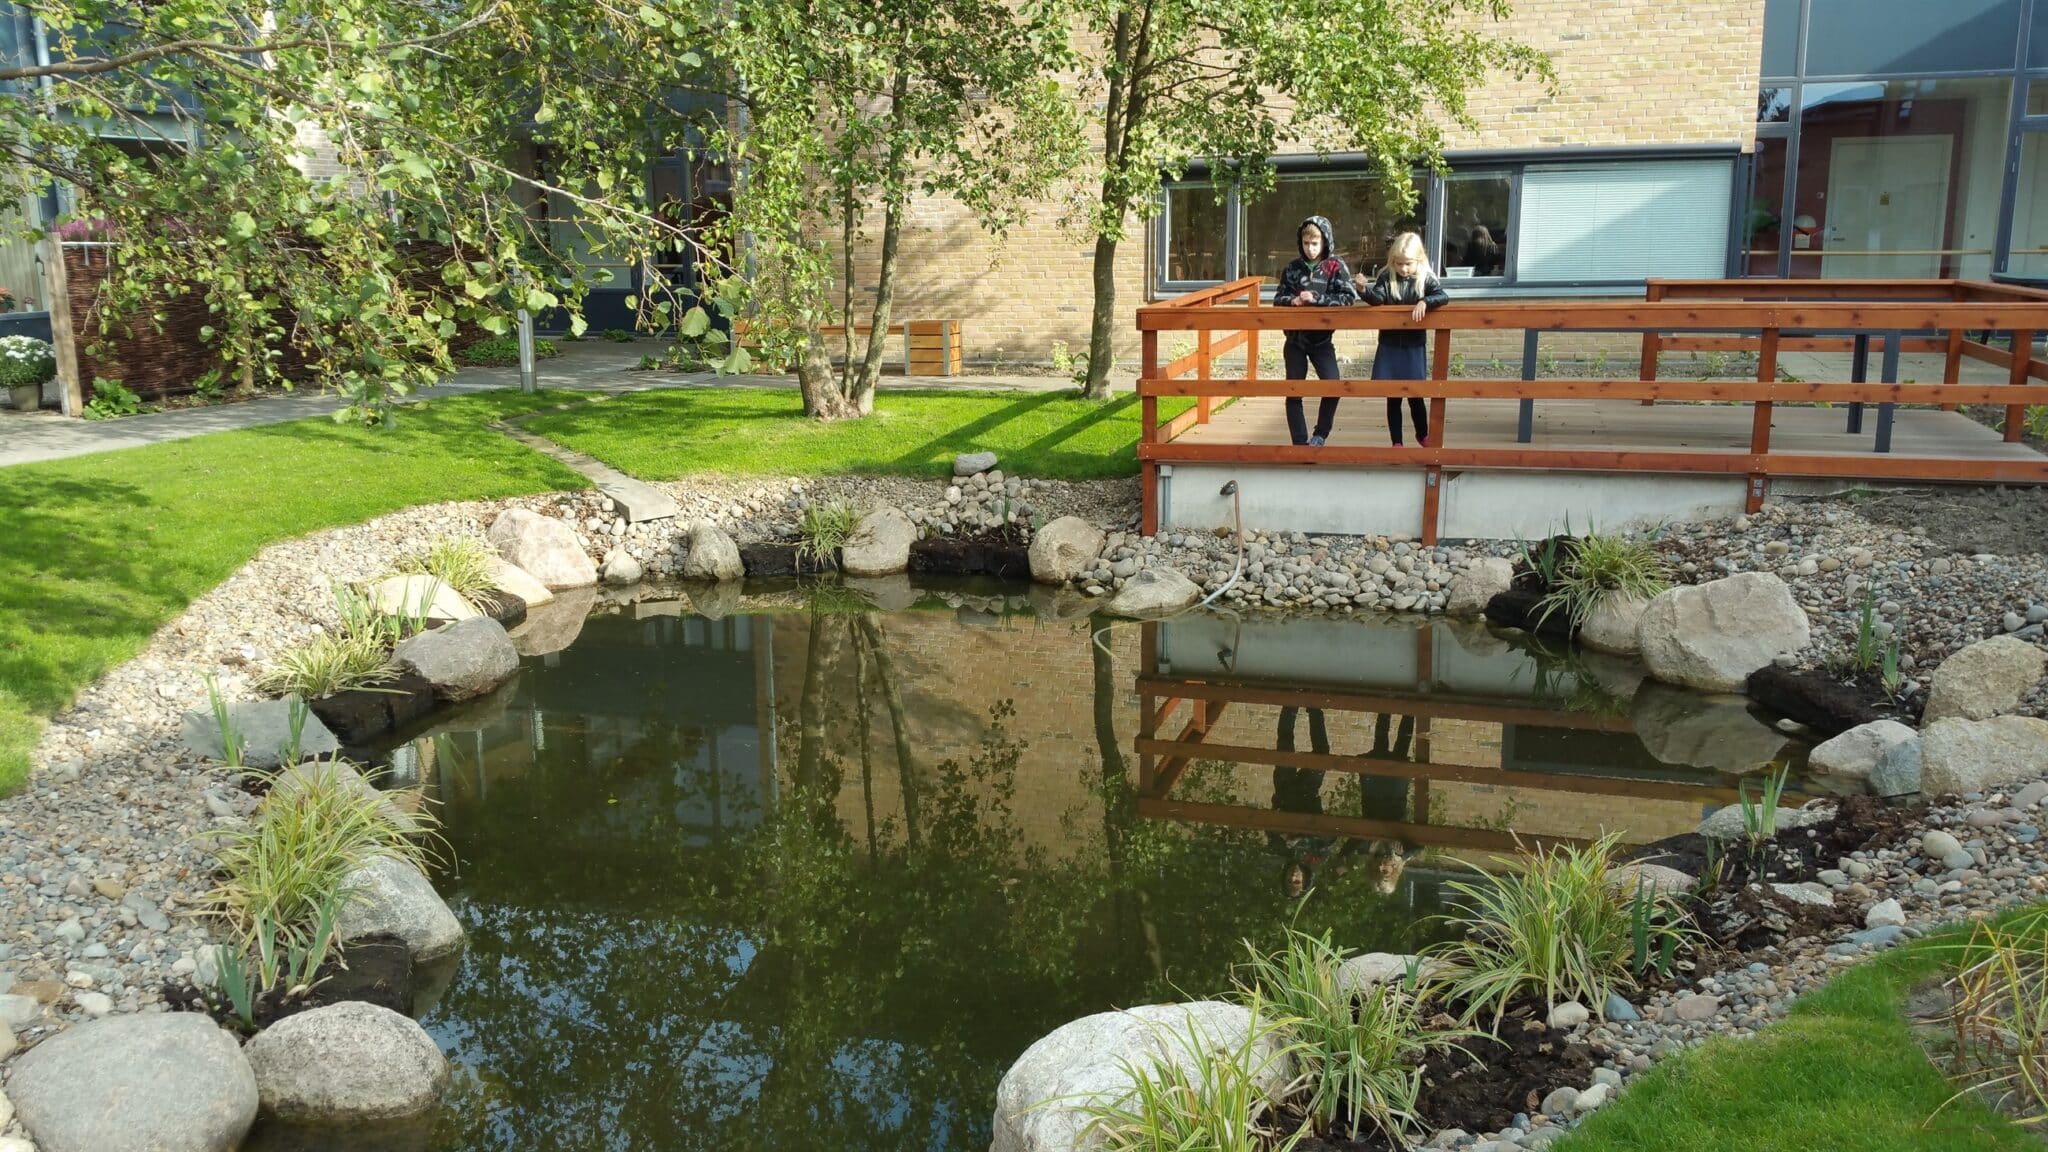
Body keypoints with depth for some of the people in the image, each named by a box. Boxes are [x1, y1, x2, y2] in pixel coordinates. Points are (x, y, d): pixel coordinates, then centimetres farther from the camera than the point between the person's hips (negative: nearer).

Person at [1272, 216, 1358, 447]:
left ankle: (1320, 434, 6)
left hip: (1321, 338, -2)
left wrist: (1316, 299, -22)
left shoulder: (1335, 267, -5)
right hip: (1295, 338, 2)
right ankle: (1300, 443, 14)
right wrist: (1292, 301, -16)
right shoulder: (1292, 268, 2)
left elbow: (1349, 297, -14)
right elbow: (1278, 298, 7)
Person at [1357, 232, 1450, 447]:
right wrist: (1365, 289, -37)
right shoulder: (1386, 277, -4)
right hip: (1389, 346, 1)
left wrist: (1425, 302, -31)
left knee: (1415, 396, 7)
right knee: (1393, 398, 5)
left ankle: (1423, 434, 32)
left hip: (1414, 346, -1)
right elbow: (1376, 298, -18)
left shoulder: (1426, 278, -5)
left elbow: (1443, 296, -15)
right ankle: (1396, 442, 15)